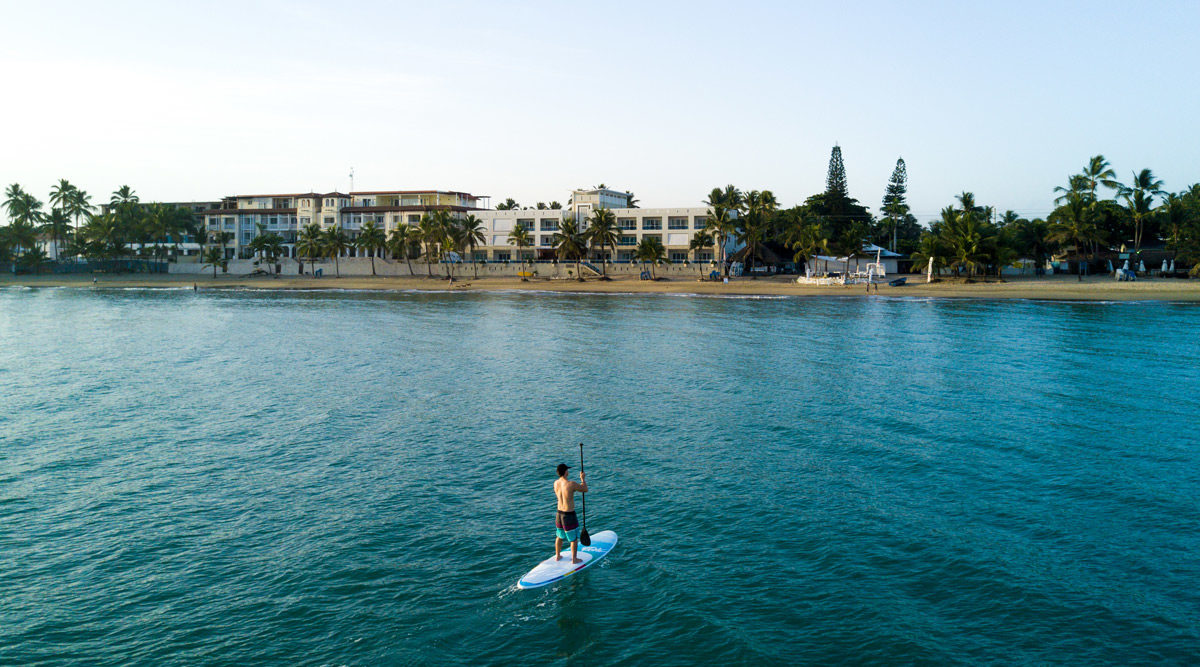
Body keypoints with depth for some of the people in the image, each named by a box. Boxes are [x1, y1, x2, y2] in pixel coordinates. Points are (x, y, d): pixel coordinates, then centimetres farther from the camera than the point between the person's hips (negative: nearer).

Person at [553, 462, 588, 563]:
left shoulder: (556, 483, -4)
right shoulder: (571, 484, -24)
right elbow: (585, 490, -10)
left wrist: (580, 483, 19)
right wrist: (583, 479, 8)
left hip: (559, 513, 6)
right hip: (569, 515, -6)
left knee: (559, 536, 24)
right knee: (574, 538, 11)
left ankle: (557, 556, 37)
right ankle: (574, 559, 21)